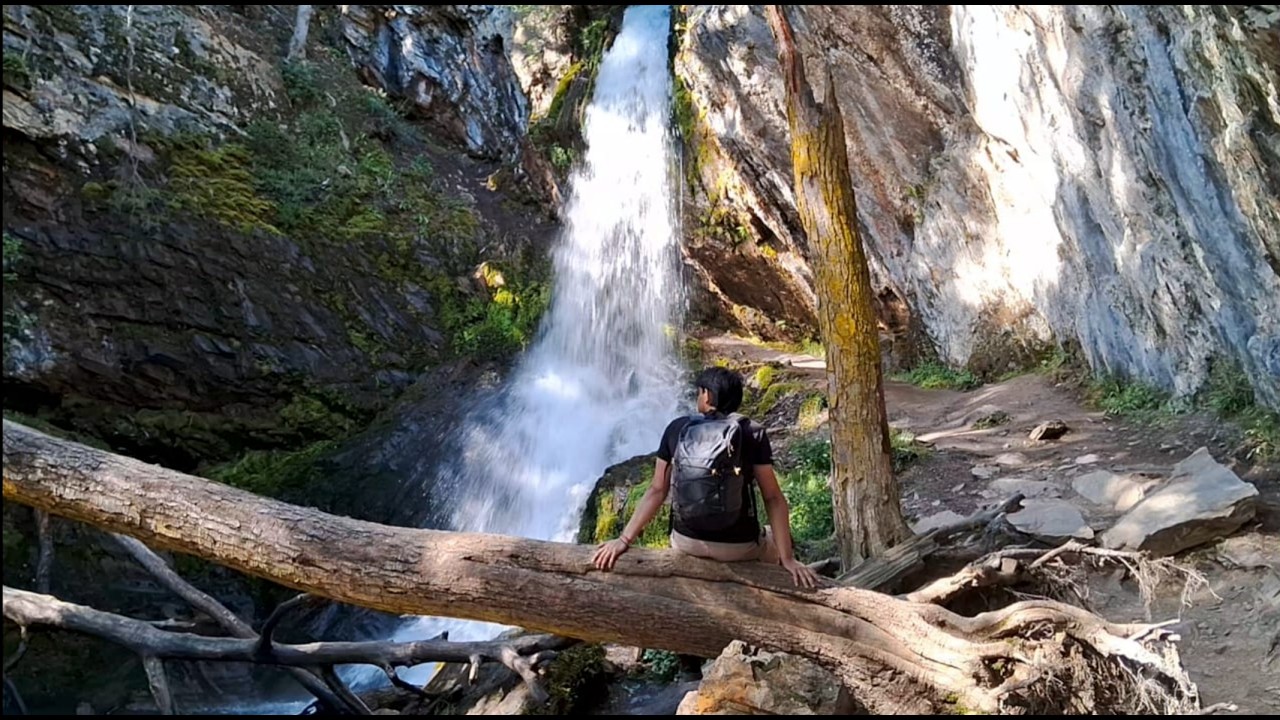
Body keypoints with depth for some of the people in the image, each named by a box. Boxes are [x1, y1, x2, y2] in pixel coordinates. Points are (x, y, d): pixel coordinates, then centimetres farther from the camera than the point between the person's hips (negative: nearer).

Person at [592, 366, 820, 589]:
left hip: (686, 542, 2)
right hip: (739, 546, -2)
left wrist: (624, 539, 2)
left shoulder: (676, 429, -4)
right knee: (775, 537, 31)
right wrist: (788, 559, -8)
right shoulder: (753, 433, -10)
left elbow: (657, 490, -4)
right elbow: (773, 498, -12)